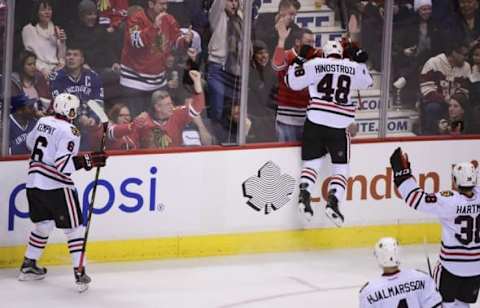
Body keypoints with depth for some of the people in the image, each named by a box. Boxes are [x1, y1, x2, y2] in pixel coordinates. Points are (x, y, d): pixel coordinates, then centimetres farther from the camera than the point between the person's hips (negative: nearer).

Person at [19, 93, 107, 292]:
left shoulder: (42, 122, 6)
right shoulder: (69, 132, -16)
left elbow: (30, 143, 24)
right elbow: (63, 164, -24)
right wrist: (88, 160, -24)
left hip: (34, 183, 7)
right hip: (56, 186, -7)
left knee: (43, 224, 23)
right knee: (74, 228, 1)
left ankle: (28, 266, 26)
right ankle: (79, 273, -4)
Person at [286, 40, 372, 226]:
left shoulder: (315, 65, 2)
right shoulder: (354, 68, 7)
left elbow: (292, 82, 6)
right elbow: (367, 82, 26)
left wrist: (298, 63, 20)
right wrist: (360, 60, 33)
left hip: (315, 122, 1)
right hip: (338, 127, -1)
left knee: (312, 161, 14)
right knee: (341, 167, 9)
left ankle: (304, 195, -6)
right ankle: (333, 201, -9)